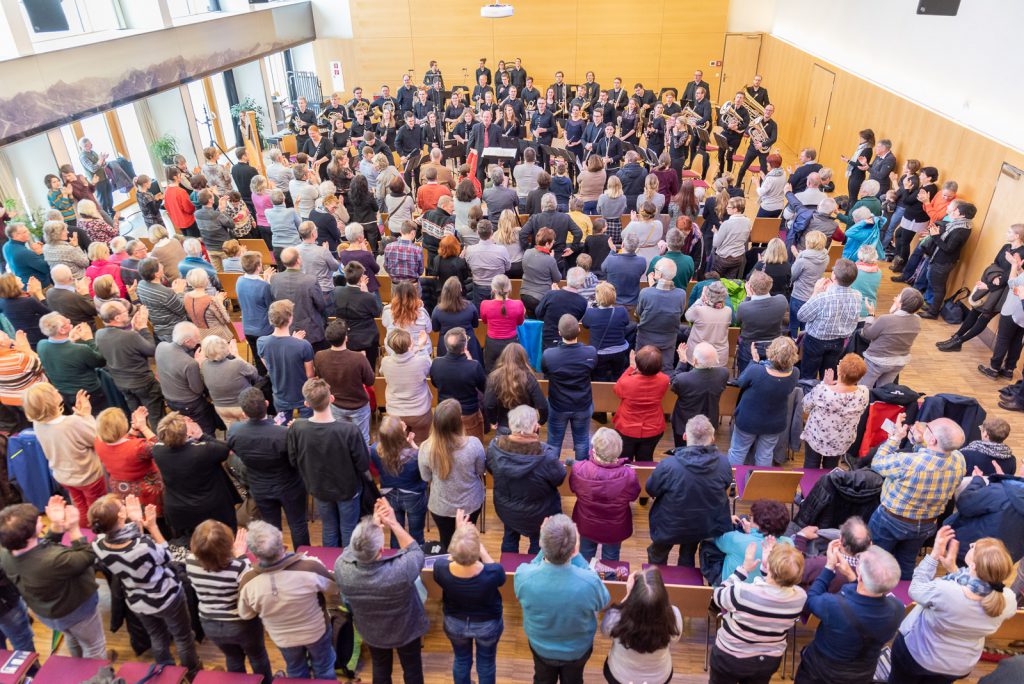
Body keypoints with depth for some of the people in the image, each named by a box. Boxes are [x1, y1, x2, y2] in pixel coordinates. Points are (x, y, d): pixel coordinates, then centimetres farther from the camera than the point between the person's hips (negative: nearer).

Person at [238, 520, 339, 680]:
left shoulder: (248, 581, -31)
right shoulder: (309, 568, -38)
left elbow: (246, 614, -9)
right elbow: (335, 586, -16)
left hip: (283, 638, 2)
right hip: (316, 631, -1)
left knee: (296, 672, 32)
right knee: (324, 669, 28)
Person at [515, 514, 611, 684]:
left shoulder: (523, 576, -37)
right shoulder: (589, 581, -41)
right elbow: (603, 604, -15)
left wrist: (544, 550, -15)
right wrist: (576, 555, -18)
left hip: (540, 646, 1)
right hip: (578, 649, 0)